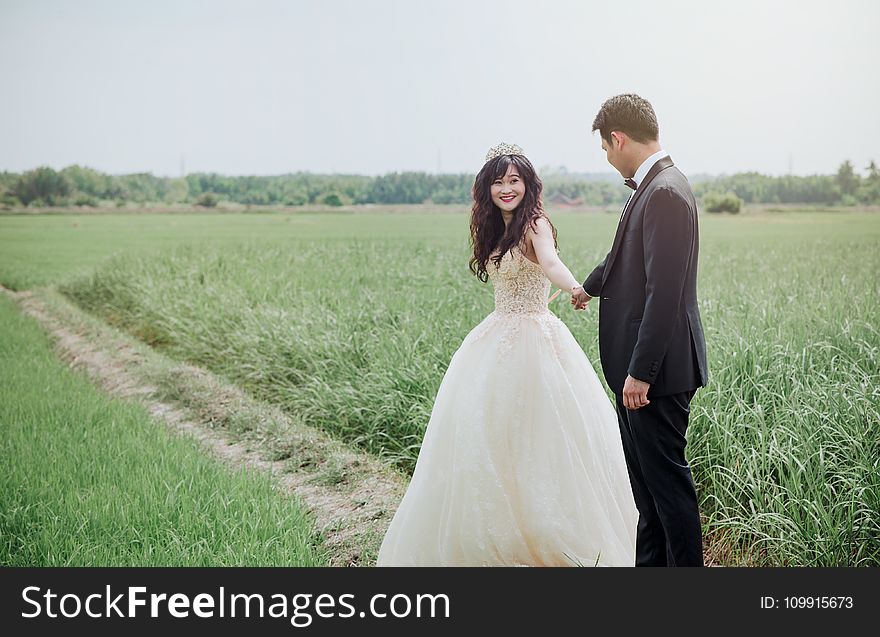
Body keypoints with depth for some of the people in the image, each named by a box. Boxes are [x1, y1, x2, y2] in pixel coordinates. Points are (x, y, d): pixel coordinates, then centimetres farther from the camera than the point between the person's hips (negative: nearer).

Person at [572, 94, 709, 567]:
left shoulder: (665, 193, -19)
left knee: (665, 477, -1)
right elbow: (627, 255, 30)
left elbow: (664, 292, -24)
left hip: (657, 370, -10)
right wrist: (590, 287, 48)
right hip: (639, 367, 10)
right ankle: (651, 562, 30)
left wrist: (641, 372, -23)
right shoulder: (652, 187, 11)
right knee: (645, 477, 18)